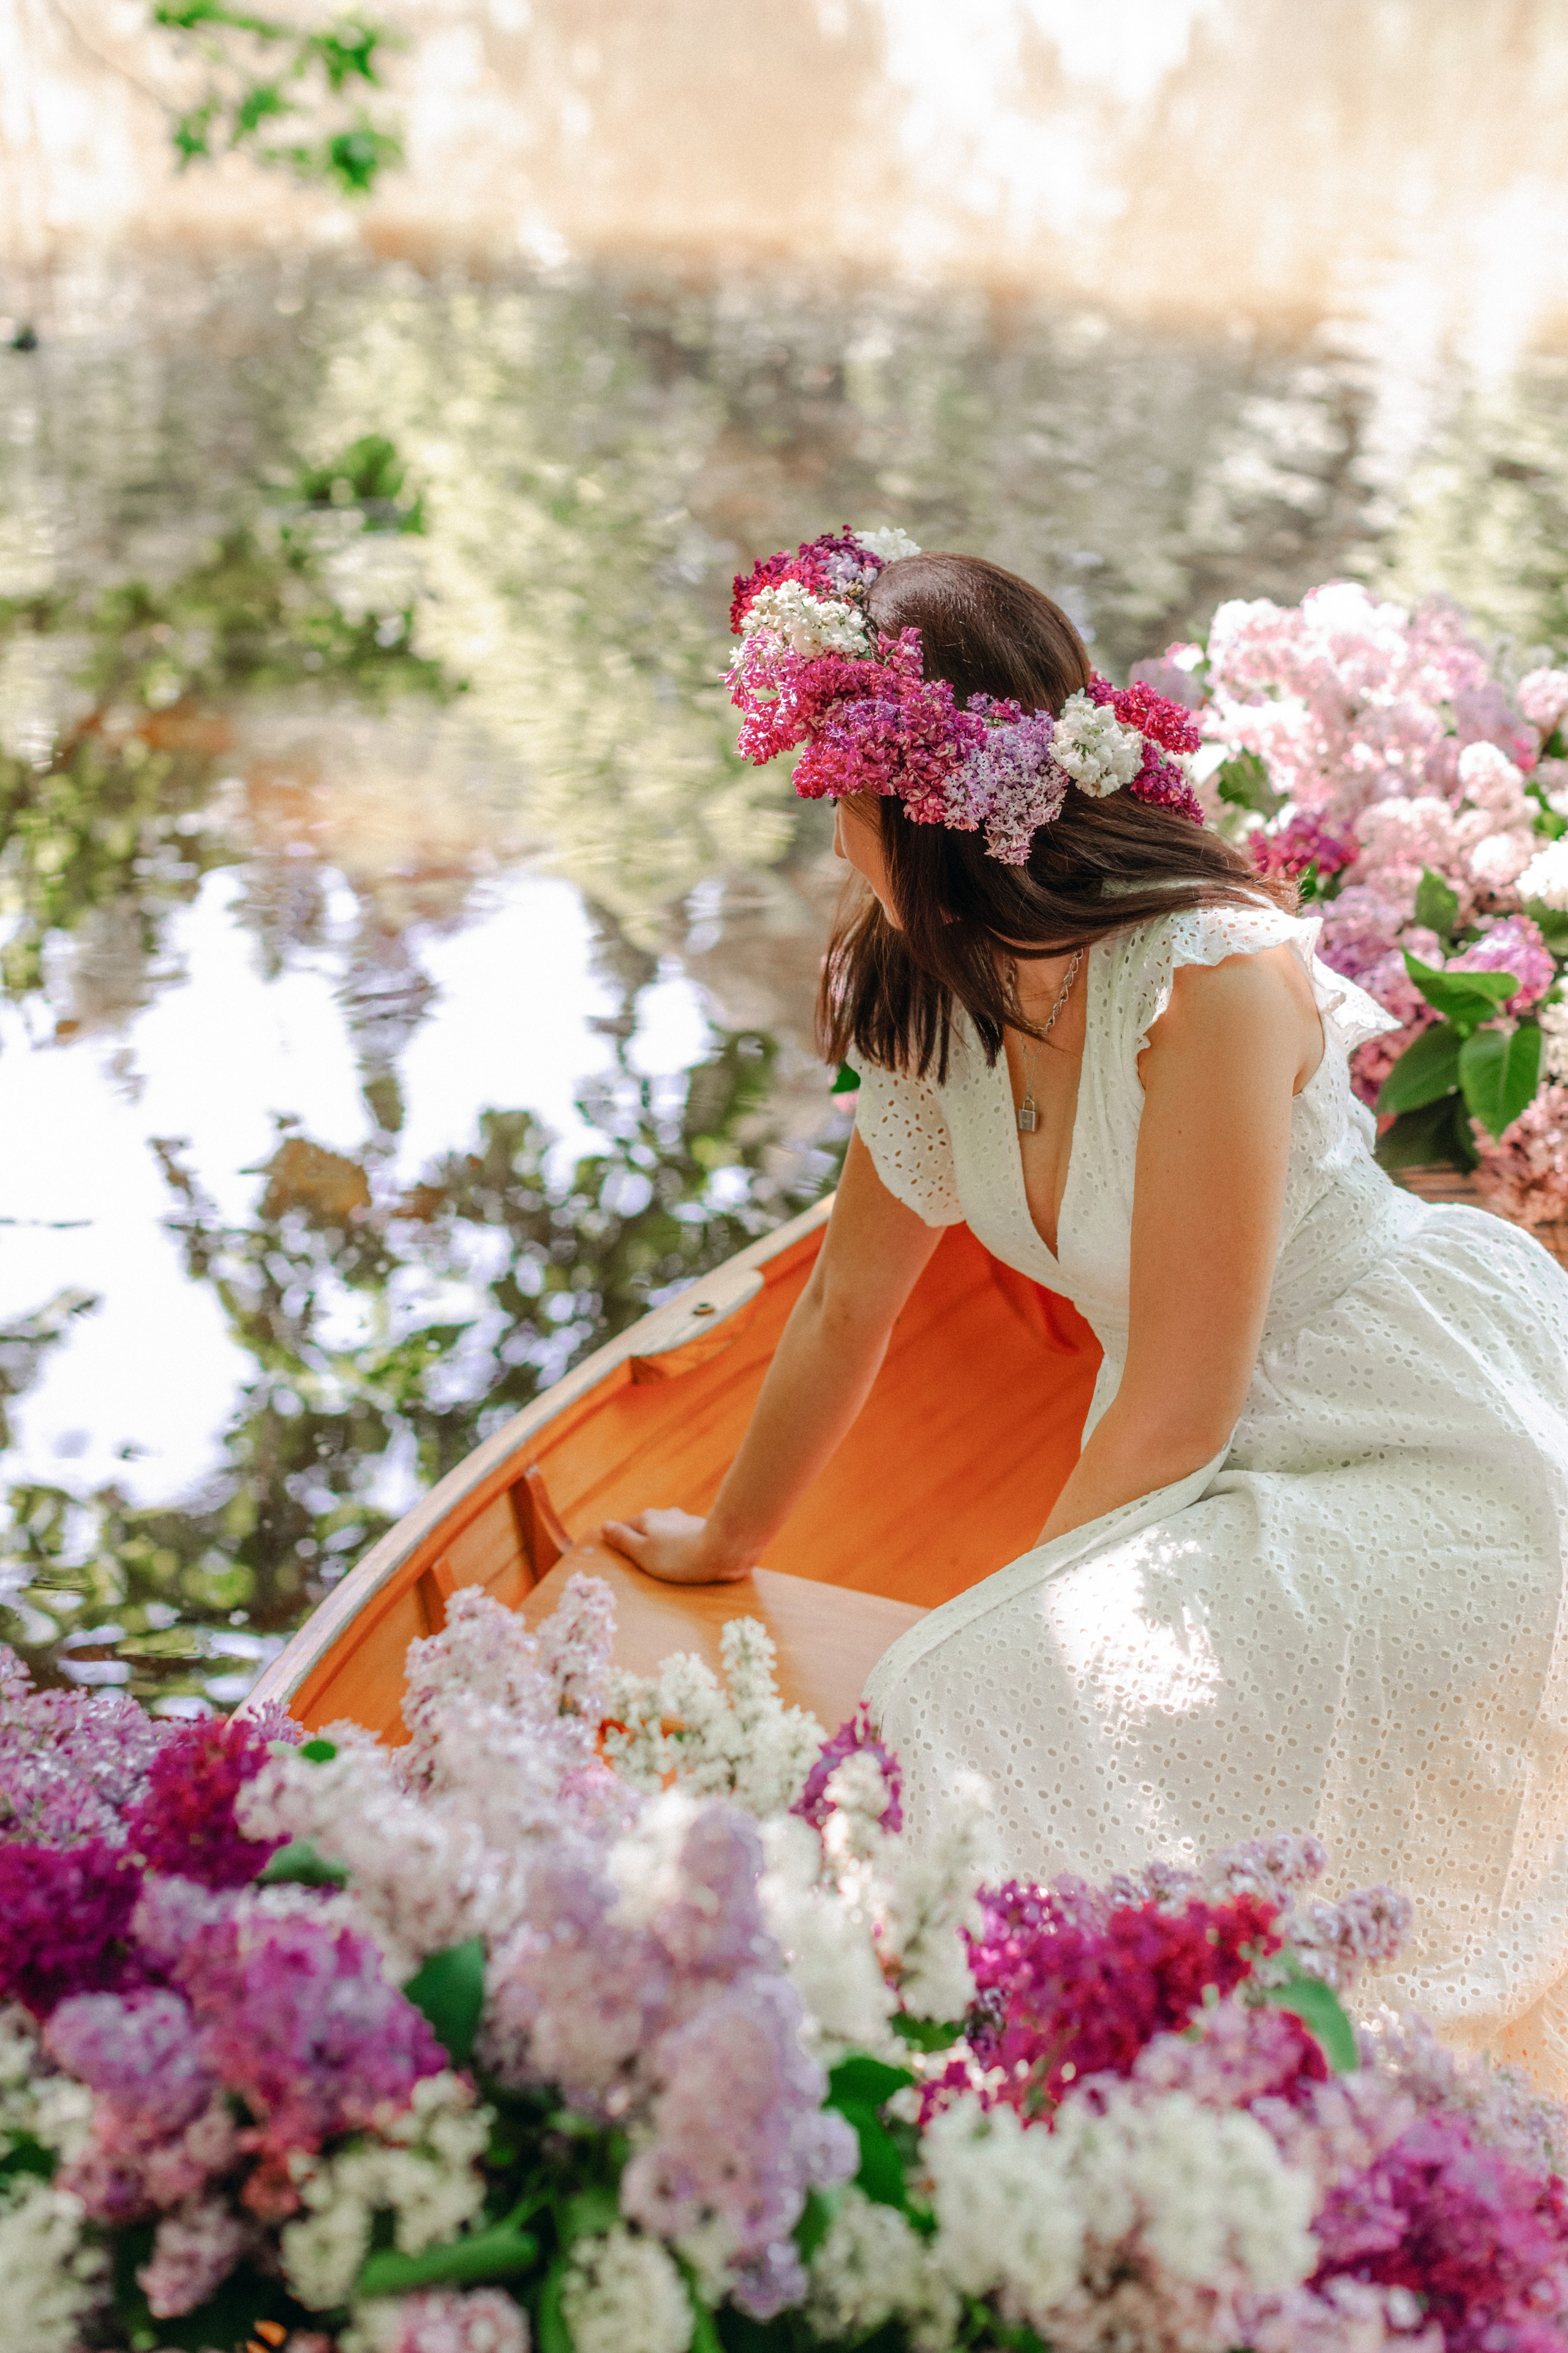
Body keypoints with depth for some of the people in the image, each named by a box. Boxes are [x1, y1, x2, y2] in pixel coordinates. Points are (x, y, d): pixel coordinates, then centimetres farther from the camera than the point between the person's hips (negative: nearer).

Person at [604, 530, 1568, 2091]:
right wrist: (726, 1542, 24)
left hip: (1429, 1458, -7)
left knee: (1005, 1716, -23)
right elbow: (846, 1307, 13)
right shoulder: (930, 996, -1)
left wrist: (990, 1631, -9)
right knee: (956, 1701, -14)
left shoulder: (1210, 982, -25)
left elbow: (1175, 1413, -19)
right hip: (1237, 1470, 7)